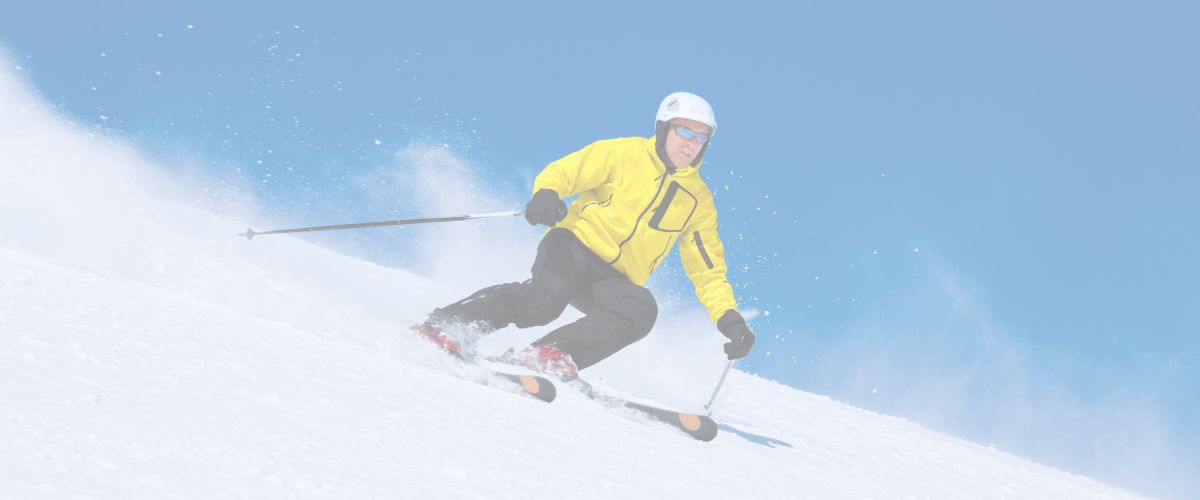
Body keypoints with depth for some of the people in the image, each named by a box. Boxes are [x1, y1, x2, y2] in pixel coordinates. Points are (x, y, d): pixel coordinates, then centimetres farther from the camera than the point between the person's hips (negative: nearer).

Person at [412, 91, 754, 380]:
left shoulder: (698, 200, 14)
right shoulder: (624, 154, 2)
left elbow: (708, 271, 18)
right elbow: (562, 172, -4)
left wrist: (728, 316, 3)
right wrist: (546, 195, -27)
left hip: (614, 280, 4)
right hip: (576, 244, -4)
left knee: (641, 308, -31)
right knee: (546, 297, -36)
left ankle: (553, 355, -37)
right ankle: (445, 324, -25)